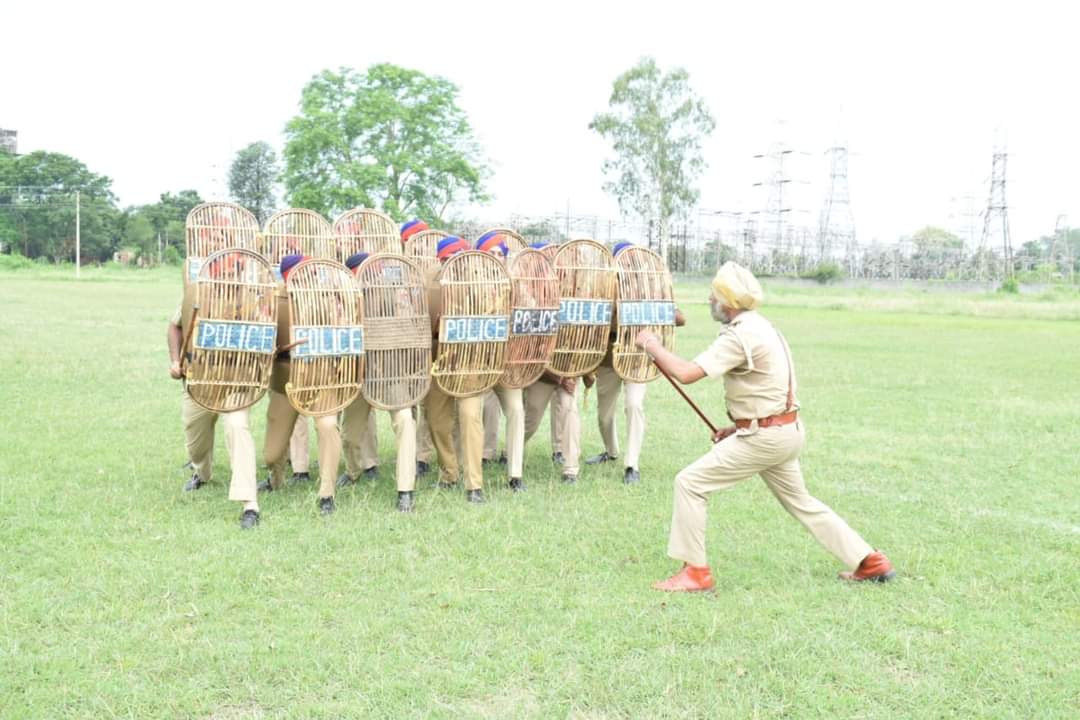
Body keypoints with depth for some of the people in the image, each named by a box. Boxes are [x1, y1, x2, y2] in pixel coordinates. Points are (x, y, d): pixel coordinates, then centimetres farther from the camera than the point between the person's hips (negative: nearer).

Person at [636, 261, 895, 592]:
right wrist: (737, 427, 16)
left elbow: (686, 373, -27)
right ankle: (870, 562, 29)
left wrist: (653, 346, -10)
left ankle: (695, 572, 0)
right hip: (786, 431, 10)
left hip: (764, 437, -10)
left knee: (689, 482, -5)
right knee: (800, 501, 24)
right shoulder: (760, 326, 12)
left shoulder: (740, 335, -19)